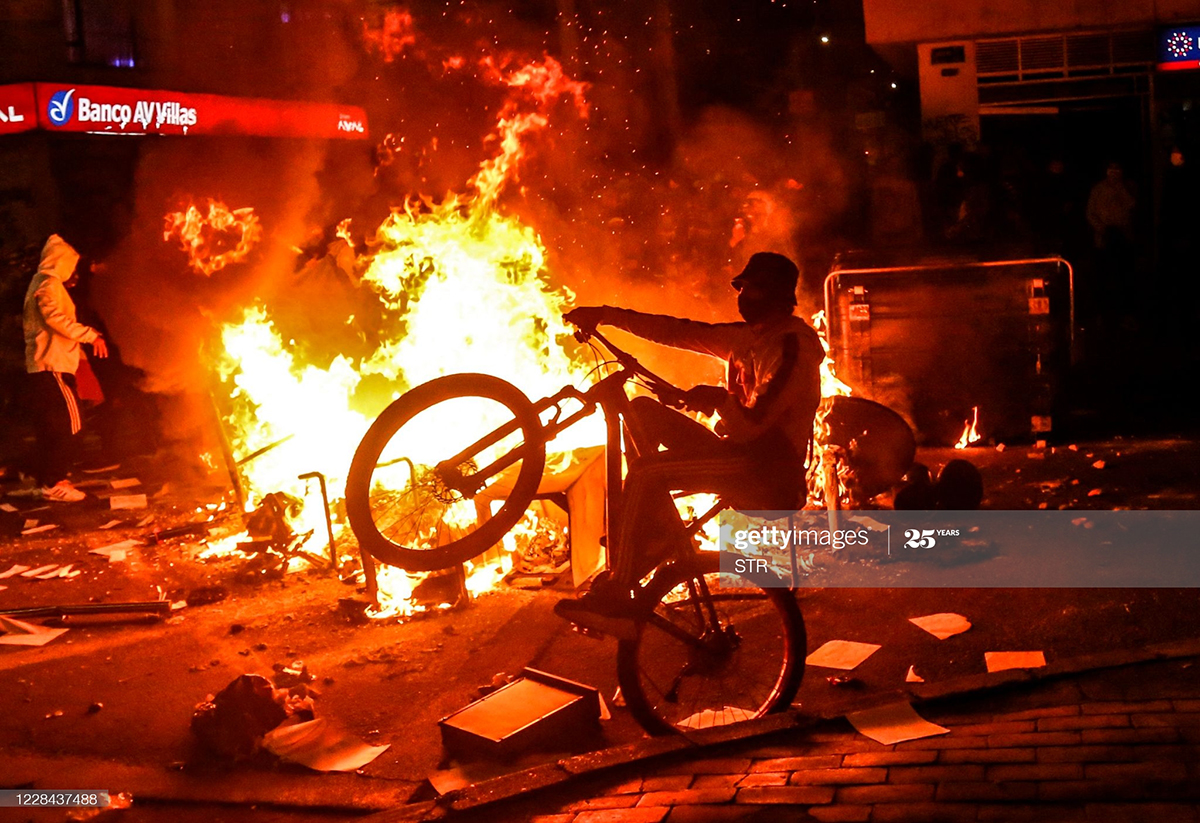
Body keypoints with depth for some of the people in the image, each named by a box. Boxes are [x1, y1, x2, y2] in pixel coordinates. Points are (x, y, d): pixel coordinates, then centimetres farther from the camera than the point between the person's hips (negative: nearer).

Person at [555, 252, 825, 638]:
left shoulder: (793, 346, -15)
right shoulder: (746, 337, 13)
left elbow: (753, 424, -26)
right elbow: (676, 331, 12)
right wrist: (605, 314, 7)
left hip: (769, 474, -9)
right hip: (738, 455, 9)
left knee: (644, 474, -23)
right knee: (641, 409, 4)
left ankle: (616, 597, -18)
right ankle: (665, 533, 1)